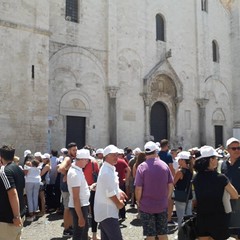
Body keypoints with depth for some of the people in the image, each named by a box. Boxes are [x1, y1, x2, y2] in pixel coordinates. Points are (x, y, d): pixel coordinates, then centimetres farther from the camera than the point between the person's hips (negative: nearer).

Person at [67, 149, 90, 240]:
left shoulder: (76, 169, 4)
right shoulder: (75, 173, -26)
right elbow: (76, 197, -27)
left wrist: (88, 187, 9)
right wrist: (80, 217, -25)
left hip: (83, 205, 10)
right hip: (79, 207, -10)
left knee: (85, 228, 25)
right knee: (78, 232, 6)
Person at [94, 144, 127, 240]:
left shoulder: (109, 168, 12)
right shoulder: (107, 171, -20)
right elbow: (110, 193, -22)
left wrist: (118, 192, 9)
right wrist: (119, 203, -9)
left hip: (105, 210, 11)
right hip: (107, 211, -11)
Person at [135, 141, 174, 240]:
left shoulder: (142, 166, -12)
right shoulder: (164, 165, -3)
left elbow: (138, 188, -14)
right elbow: (170, 185, 1)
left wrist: (138, 201, 1)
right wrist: (166, 198, 14)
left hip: (146, 206, -3)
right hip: (162, 206, 3)